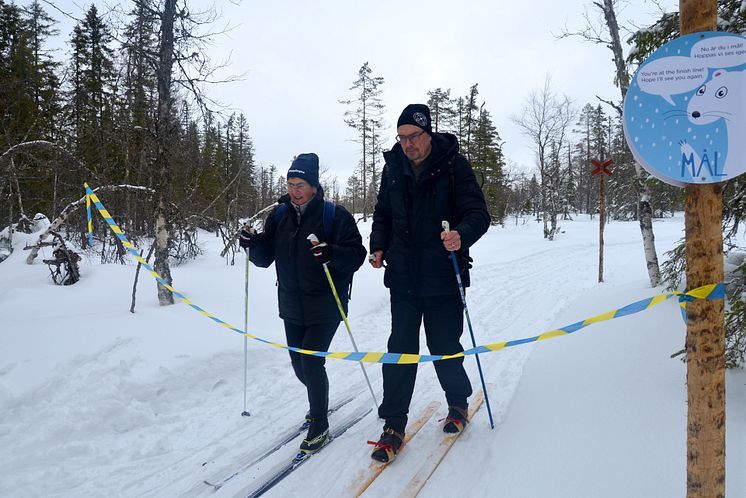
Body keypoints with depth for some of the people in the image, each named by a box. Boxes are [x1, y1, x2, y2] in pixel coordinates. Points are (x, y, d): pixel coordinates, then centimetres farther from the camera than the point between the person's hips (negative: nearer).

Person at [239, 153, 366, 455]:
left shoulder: (335, 215, -10)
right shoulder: (279, 215, 5)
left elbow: (357, 255, -15)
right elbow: (266, 258, 8)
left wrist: (331, 254, -33)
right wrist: (253, 243, -13)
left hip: (325, 306, -5)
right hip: (292, 306, 6)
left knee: (311, 362, -10)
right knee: (299, 364, 14)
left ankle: (319, 426, 10)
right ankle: (319, 403, 44)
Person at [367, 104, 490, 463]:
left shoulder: (453, 165, -6)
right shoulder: (393, 168, 7)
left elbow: (478, 213, -11)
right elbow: (383, 213, 19)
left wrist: (461, 235, -32)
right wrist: (378, 246, 3)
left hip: (442, 279, -3)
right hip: (403, 278, 3)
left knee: (444, 349, 8)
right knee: (400, 349, 4)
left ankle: (458, 404, 36)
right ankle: (394, 425, 15)